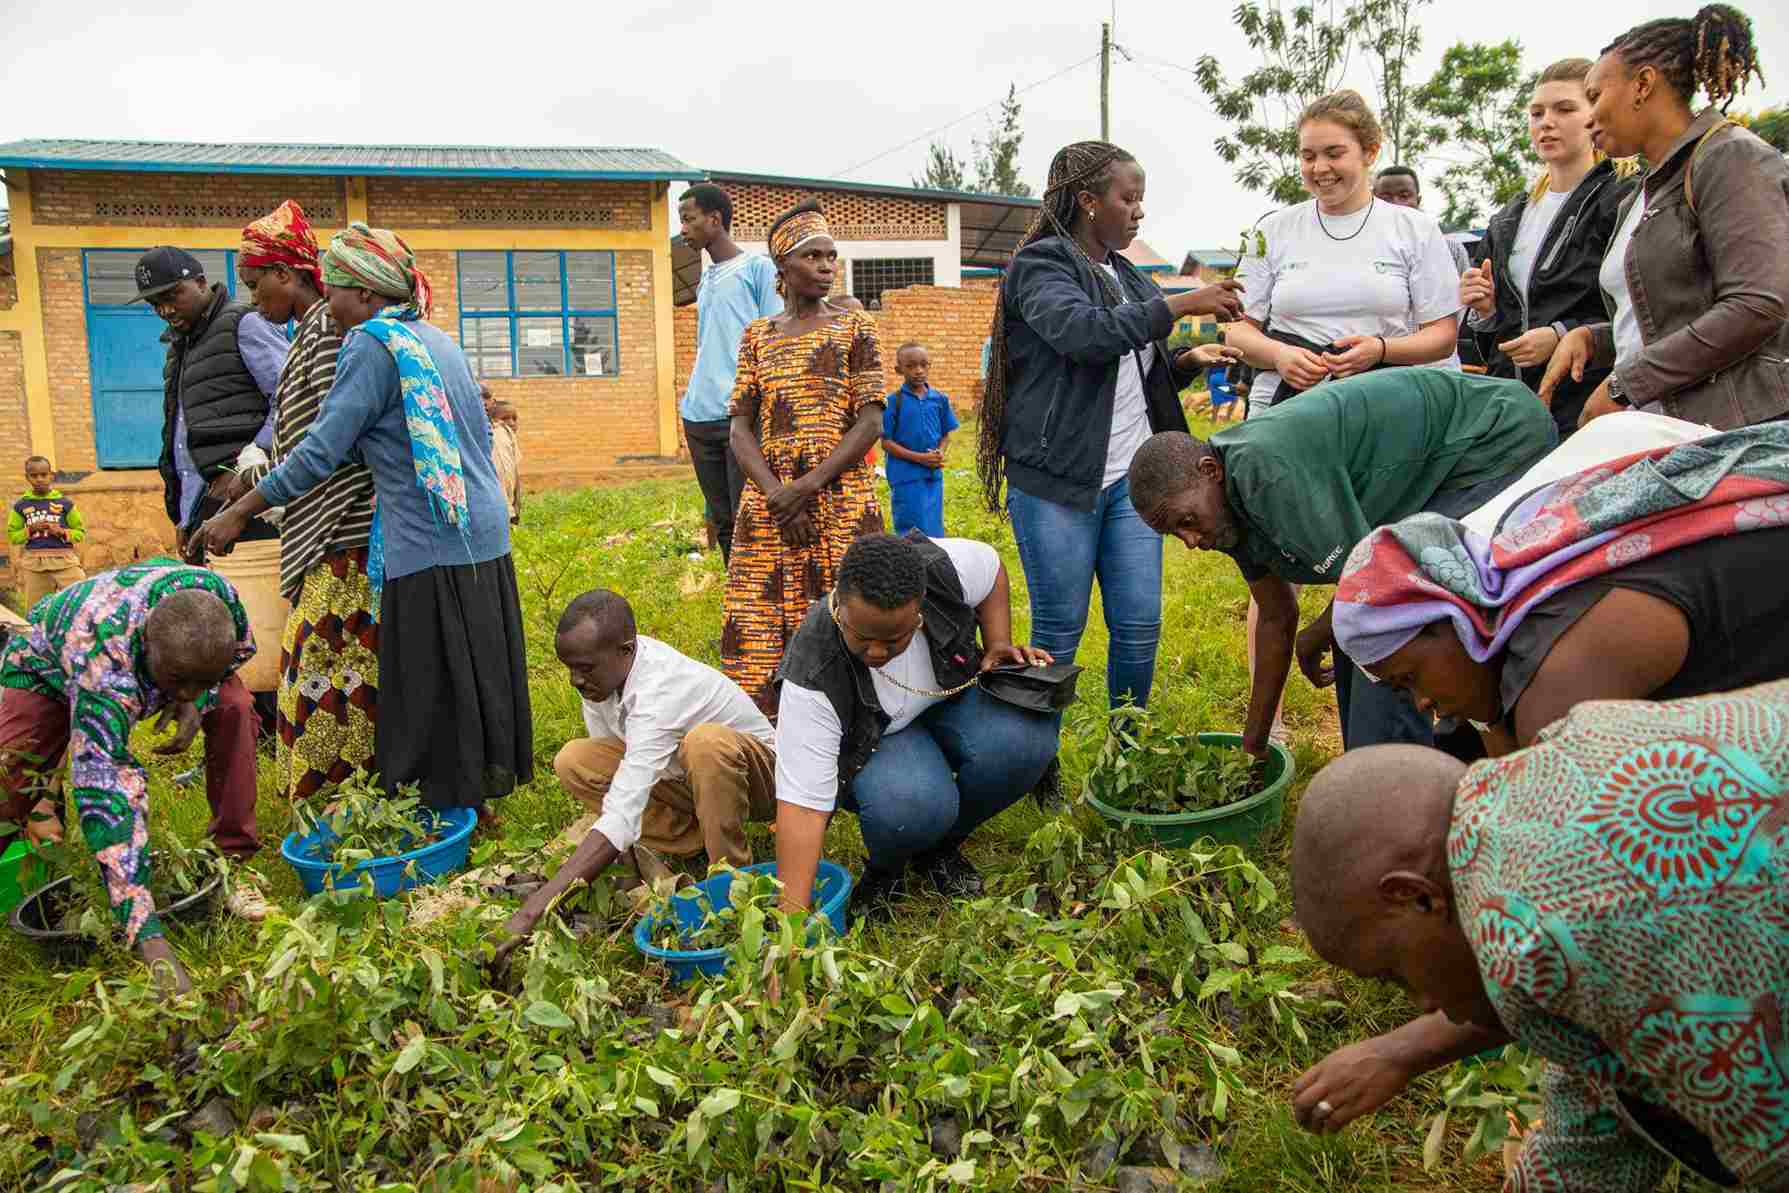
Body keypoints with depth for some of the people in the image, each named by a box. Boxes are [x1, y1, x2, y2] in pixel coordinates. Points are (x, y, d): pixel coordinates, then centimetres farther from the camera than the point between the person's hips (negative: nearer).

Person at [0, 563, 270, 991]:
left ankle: (232, 861, -10)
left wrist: (197, 700, -29)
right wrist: (149, 938, -56)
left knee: (234, 708, -20)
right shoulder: (104, 667, -48)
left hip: (146, 666, 3)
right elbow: (106, 798, -52)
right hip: (50, 669, -3)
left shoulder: (211, 591, -37)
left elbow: (242, 646, -9)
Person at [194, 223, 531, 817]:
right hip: (487, 538, 8)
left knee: (431, 692, 2)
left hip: (429, 549, -8)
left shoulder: (374, 345, -9)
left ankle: (448, 810, 10)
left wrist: (238, 513, -4)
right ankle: (482, 797, 25)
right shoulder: (437, 339, 15)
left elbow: (321, 452, -12)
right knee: (483, 673, 14)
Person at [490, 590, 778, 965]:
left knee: (706, 741, -40)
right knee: (573, 762, -13)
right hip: (683, 779, 7)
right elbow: (610, 765, 1)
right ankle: (691, 845, -7)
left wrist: (532, 911, -48)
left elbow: (620, 820, -45)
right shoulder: (607, 665, -13)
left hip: (758, 772, -7)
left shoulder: (658, 693, -37)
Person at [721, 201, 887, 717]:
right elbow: (740, 427, 6)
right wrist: (776, 494, -11)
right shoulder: (757, 335, 13)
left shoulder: (854, 326, 5)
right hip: (768, 504, 3)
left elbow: (871, 422, -4)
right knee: (759, 628, 0)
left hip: (840, 500, -2)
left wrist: (808, 488, -14)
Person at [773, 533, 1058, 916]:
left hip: (953, 697, 4)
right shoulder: (813, 674, -35)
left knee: (1027, 736, -30)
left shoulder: (943, 569, -30)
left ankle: (941, 847, -1)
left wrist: (999, 646, -14)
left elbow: (990, 568, -3)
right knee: (911, 804, -38)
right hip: (872, 741, -3)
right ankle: (885, 869, 1)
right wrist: (791, 917, -39)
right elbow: (802, 804, -34)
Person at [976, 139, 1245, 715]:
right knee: (1059, 632, 1)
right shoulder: (1041, 264, -4)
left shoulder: (1127, 277, 18)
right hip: (1057, 479, -6)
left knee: (1140, 626, 5)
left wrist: (1189, 362, 6)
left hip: (1130, 478, 7)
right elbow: (1085, 333, -24)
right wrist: (1183, 304, -18)